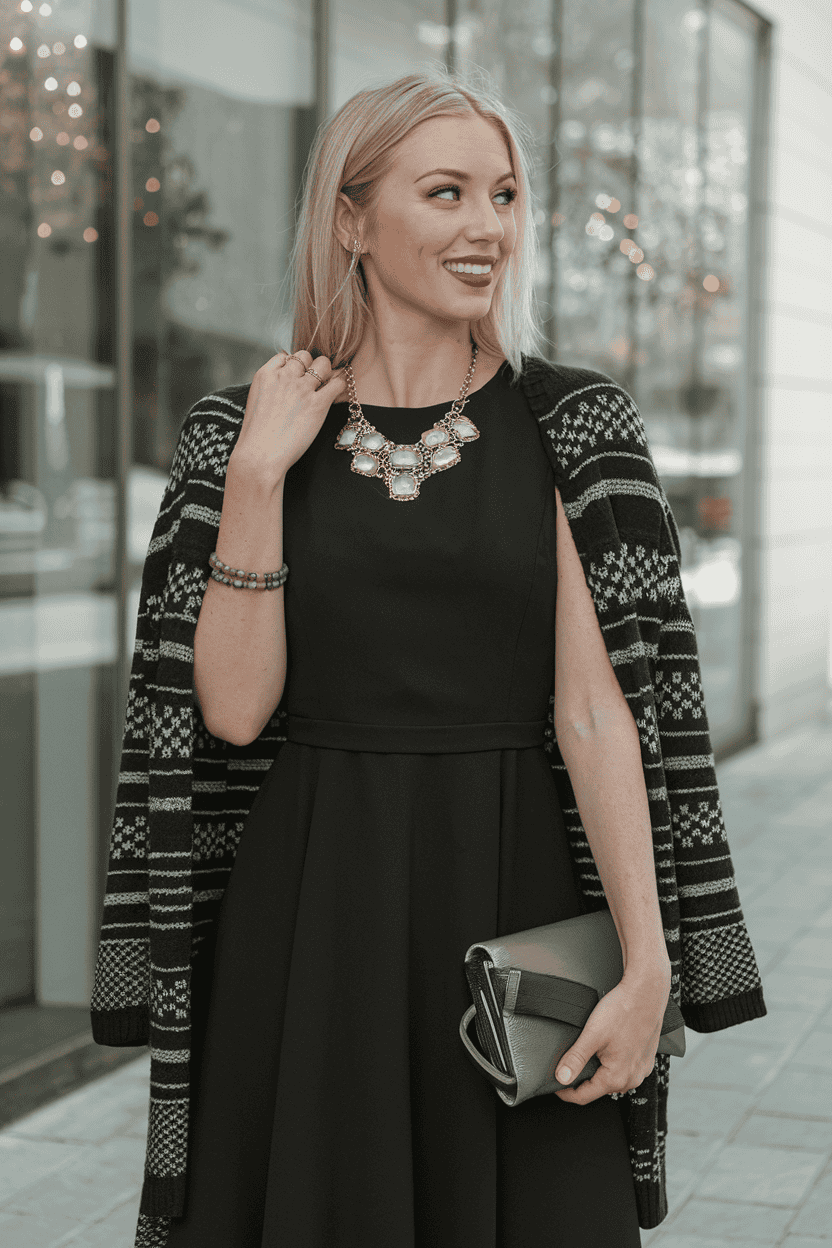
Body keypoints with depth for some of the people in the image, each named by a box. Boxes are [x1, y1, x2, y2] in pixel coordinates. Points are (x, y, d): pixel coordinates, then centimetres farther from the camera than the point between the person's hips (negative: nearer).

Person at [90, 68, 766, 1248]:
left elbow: (593, 711, -4)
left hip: (511, 896, 0)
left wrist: (648, 962, -11)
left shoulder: (563, 427, 1)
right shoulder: (252, 429, 2)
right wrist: (258, 475, -11)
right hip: (311, 912, 0)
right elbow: (233, 707, -5)